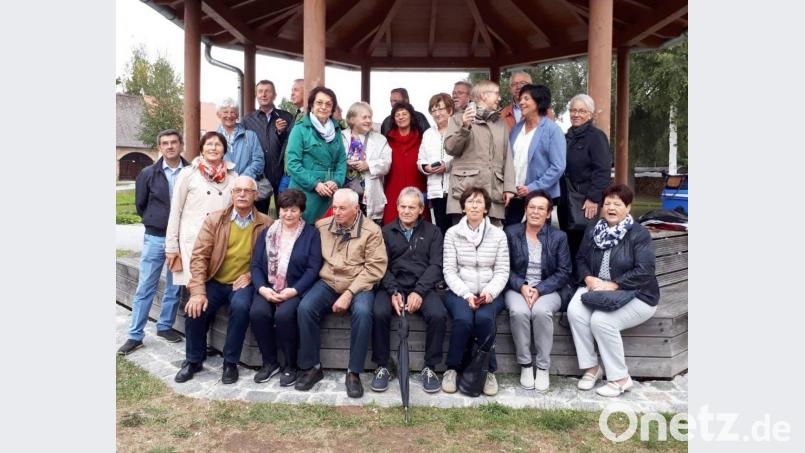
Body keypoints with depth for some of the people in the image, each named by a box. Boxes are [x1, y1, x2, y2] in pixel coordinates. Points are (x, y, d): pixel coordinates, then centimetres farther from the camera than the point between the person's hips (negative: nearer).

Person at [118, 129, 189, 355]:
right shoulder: (148, 173, -1)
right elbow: (140, 206, 8)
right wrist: (156, 221, 9)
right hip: (155, 238, 0)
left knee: (174, 287, 10)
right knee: (145, 288, 3)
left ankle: (165, 326, 27)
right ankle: (135, 335, 12)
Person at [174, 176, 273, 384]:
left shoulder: (265, 223, 0)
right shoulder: (214, 219, 2)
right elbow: (199, 256, -5)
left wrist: (251, 276, -16)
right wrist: (198, 291, -15)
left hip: (243, 283, -2)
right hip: (215, 282, 2)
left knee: (240, 307, -31)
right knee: (195, 309, -22)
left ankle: (230, 362, -9)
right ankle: (193, 360, 7)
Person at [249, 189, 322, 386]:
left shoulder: (311, 233, 4)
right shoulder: (267, 233, 16)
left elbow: (313, 268, -5)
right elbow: (256, 265, 8)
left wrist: (293, 290, -17)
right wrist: (262, 288, -11)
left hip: (296, 289, -3)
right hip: (268, 288, 4)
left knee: (284, 315, -32)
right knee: (257, 313, -26)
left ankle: (291, 365, -9)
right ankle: (270, 362, -4)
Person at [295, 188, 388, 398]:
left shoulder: (371, 230, -4)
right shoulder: (322, 226, 5)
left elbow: (375, 266, -10)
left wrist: (349, 293, -17)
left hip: (359, 286, -3)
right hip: (328, 283, 3)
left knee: (362, 312, -33)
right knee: (305, 308, -24)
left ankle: (354, 373, -16)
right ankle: (312, 367, -7)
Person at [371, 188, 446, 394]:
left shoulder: (432, 232, 11)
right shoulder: (387, 231, 12)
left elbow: (436, 265, 0)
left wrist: (419, 292, -15)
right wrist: (393, 292, -15)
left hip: (422, 286, 0)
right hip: (392, 285, 0)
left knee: (438, 315, -27)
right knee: (379, 313, -28)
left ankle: (429, 368, -8)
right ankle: (382, 367, -10)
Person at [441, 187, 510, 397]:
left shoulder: (498, 235, 6)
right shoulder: (452, 233, 3)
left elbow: (502, 271, 3)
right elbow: (449, 270, -1)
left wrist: (490, 292, -14)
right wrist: (466, 294, -14)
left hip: (489, 293, 1)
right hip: (459, 291, 0)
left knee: (485, 318, -31)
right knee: (463, 319, -31)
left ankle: (488, 371, -10)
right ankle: (451, 369, -9)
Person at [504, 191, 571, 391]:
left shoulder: (559, 237, 4)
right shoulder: (511, 233, 4)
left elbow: (564, 272, 0)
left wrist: (539, 290, -14)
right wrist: (522, 286, -16)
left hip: (547, 290, 0)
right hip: (517, 288, 1)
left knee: (541, 311, -33)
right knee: (518, 311, -32)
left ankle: (543, 367, -15)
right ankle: (525, 365, -13)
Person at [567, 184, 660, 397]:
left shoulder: (639, 234, -8)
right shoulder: (593, 230, 10)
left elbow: (644, 271, -16)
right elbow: (581, 259, 11)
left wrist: (613, 285, -22)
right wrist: (588, 278, -10)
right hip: (595, 289, 5)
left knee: (601, 320, -30)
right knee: (575, 311, -25)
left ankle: (620, 378, -10)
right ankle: (591, 368, -9)